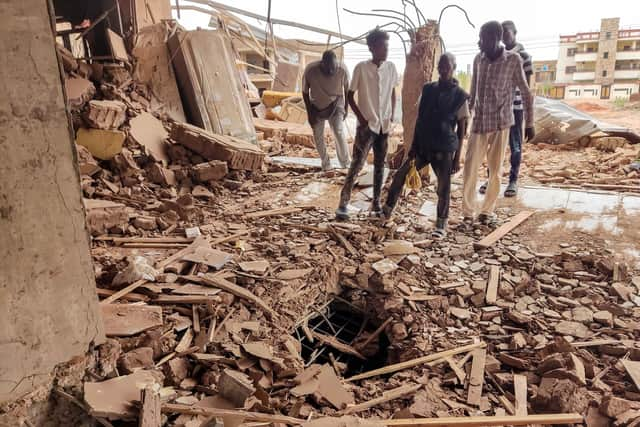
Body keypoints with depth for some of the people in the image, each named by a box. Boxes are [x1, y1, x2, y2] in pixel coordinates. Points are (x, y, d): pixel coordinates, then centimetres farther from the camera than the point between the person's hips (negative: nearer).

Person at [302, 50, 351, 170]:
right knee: (318, 136, 2)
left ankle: (346, 164, -3)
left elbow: (347, 90, -7)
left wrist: (346, 108, -2)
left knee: (339, 132, -17)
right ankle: (326, 164, 20)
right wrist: (309, 113, -11)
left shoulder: (343, 70, -27)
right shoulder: (310, 70, -28)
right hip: (316, 106, 1)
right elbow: (305, 92, -12)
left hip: (335, 105, -1)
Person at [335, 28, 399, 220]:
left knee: (380, 165, 9)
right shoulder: (361, 68, -9)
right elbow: (350, 95, -4)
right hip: (367, 124, -4)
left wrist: (392, 116, 3)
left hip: (384, 125, 5)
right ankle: (343, 204, -4)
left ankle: (376, 203, 19)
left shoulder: (391, 67, 3)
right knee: (357, 164, -9)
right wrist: (361, 118, -10)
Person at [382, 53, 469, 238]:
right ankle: (387, 210, 19)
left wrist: (457, 157, -6)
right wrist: (413, 146, 7)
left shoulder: (460, 96, -4)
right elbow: (419, 119, 10)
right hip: (423, 146, 4)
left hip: (444, 149, -4)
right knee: (400, 176, 2)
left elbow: (461, 129, -3)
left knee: (443, 188, 1)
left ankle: (441, 225, 16)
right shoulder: (428, 90, 6)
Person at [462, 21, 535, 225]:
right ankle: (468, 211, 8)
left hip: (500, 123, -3)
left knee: (495, 170, 4)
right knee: (470, 168, -2)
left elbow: (526, 93, -1)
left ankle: (487, 210, 17)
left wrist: (529, 123, -1)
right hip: (479, 122, 3)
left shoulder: (513, 60, -6)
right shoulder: (478, 60, 4)